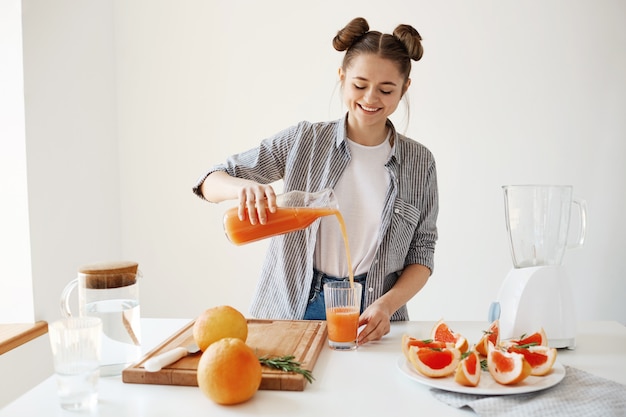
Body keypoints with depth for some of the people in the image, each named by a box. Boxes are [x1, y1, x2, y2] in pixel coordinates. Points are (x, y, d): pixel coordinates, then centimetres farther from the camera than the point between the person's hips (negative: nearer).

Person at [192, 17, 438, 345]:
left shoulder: (419, 163, 4)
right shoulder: (304, 141, 0)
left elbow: (421, 254, 6)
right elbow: (211, 180, 1)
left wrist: (387, 305, -12)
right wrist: (243, 187, -23)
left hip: (369, 317, 1)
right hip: (292, 309, 0)